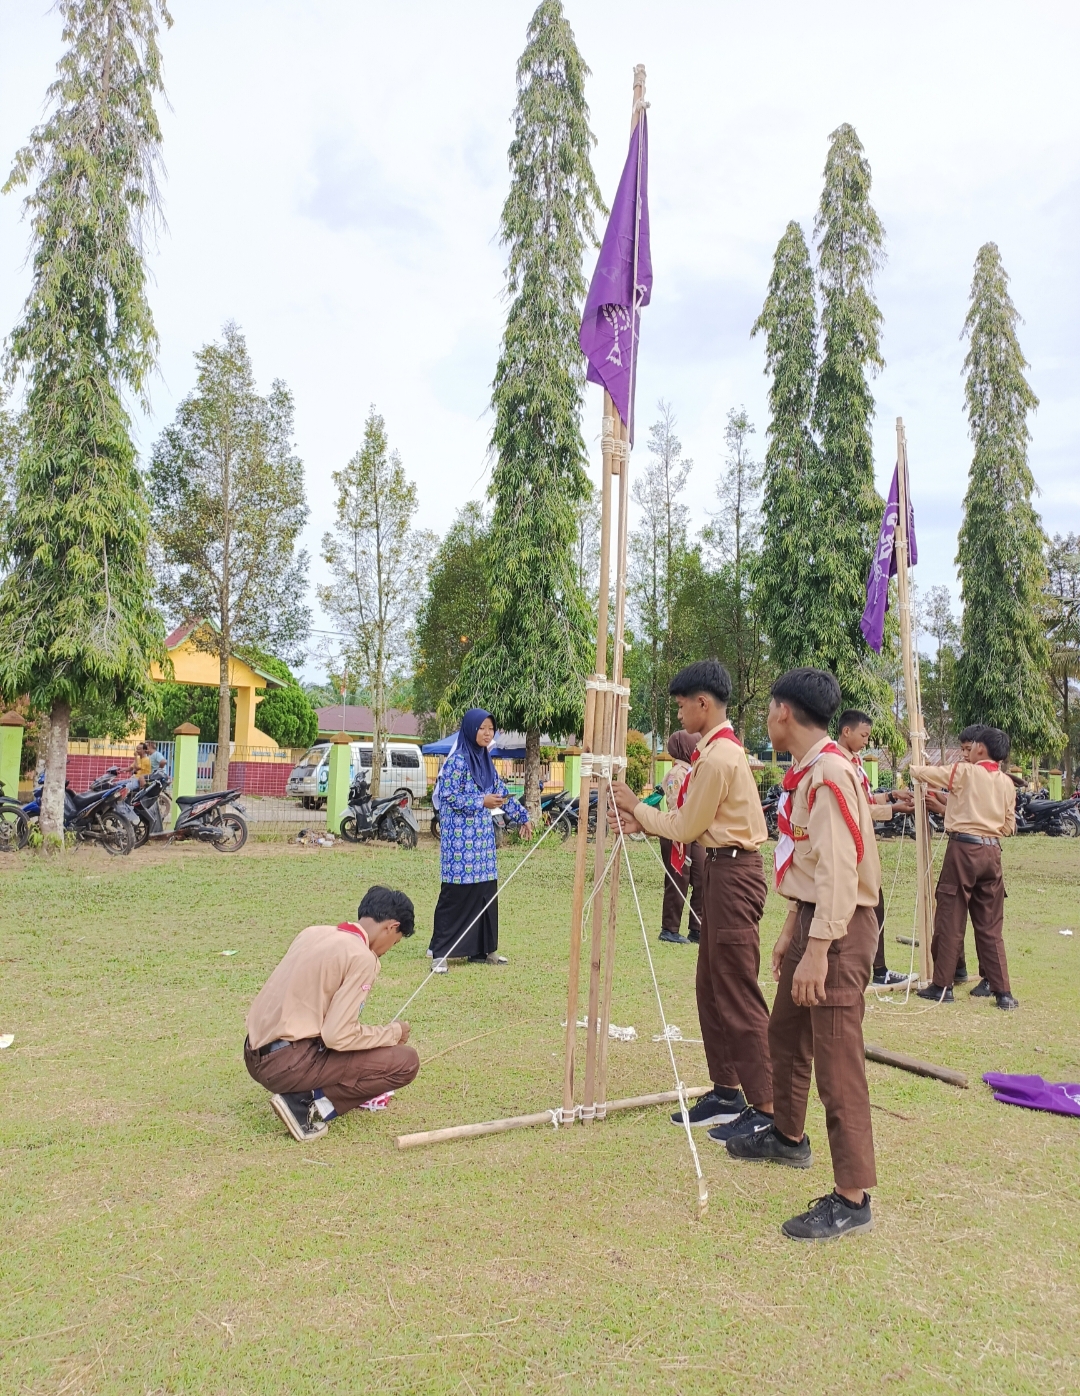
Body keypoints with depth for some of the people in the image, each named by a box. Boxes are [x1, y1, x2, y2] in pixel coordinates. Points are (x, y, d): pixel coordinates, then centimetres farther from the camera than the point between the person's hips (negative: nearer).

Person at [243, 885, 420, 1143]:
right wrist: (393, 1033, -2)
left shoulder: (314, 933, 9)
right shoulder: (361, 957, -13)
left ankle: (305, 1092, 9)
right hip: (288, 1063, -8)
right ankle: (310, 1104, -7)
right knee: (405, 1062, -4)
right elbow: (339, 1036, -18)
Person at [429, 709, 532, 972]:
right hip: (460, 837, -8)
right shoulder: (457, 761, -11)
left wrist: (521, 817, 21)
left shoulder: (486, 761, 12)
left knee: (486, 890, 9)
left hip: (482, 836, 8)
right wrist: (481, 802, -20)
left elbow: (501, 792, 20)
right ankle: (440, 952, 2)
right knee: (456, 893, -6)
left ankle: (482, 949, 18)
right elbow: (449, 797, -16)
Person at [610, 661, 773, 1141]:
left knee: (738, 995, -6)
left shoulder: (717, 757, -17)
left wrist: (636, 807, 1)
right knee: (711, 988, 15)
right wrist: (640, 823, 9)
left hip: (733, 873, -11)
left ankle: (765, 1110, 2)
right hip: (723, 870, 11)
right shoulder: (721, 749, 14)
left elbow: (686, 827, -11)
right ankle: (726, 1092, 24)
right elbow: (693, 823, 15)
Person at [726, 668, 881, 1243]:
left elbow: (839, 868, -24)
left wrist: (817, 949, -25)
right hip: (811, 918, 11)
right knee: (785, 1034, 23)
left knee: (836, 1062, -5)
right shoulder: (805, 771, 12)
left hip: (839, 928, -11)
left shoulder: (830, 771, -19)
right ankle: (787, 1136, 43)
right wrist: (791, 932, 20)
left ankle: (851, 1198, 6)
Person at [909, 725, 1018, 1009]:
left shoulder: (965, 772, -6)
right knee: (990, 924, 11)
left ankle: (942, 986, 8)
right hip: (992, 851, 5)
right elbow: (1009, 827, 13)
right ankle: (1001, 990, 11)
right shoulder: (1007, 783, 9)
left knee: (950, 921, 2)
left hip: (963, 848, -5)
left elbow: (924, 773, 3)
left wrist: (910, 768, 24)